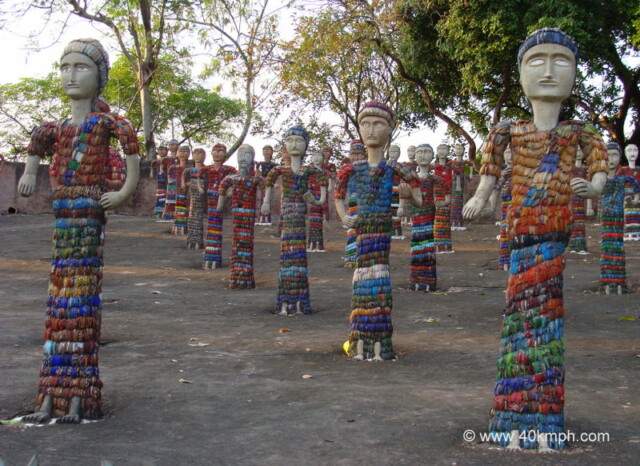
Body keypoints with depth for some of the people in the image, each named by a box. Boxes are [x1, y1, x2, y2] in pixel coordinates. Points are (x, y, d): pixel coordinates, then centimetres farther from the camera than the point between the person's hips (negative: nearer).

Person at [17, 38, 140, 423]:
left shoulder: (103, 122, -3)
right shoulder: (60, 128, 16)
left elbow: (129, 135, -21)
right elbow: (39, 139, 35)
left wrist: (127, 190, -25)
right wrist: (30, 171, 19)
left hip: (89, 216, -6)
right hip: (64, 216, 6)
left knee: (80, 302, -5)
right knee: (60, 301, 7)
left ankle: (78, 395, 2)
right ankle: (54, 395, 14)